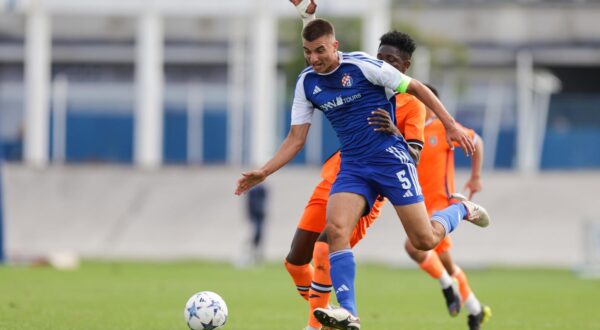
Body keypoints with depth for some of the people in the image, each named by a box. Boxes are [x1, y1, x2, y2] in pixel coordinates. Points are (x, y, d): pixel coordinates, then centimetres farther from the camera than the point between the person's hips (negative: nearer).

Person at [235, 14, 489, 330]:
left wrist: (450, 124, -6)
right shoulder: (306, 83, 3)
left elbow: (416, 88, -4)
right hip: (352, 166, 4)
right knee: (335, 228, -23)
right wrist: (263, 172, -4)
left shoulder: (363, 65, -12)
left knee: (424, 240, -5)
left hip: (390, 156, -4)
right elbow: (296, 139, 8)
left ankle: (461, 209, 29)